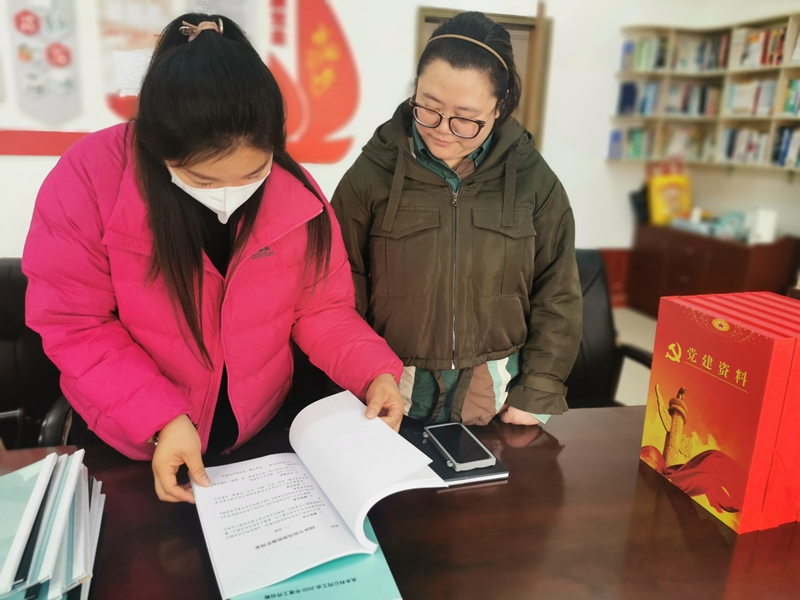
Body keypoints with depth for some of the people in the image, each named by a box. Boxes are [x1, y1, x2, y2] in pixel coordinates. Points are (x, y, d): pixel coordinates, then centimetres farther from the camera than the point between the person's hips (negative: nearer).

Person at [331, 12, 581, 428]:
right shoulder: (372, 173, -9)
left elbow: (557, 296, 0)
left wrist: (538, 392, -3)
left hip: (500, 396, 2)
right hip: (397, 395, -1)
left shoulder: (533, 180, -4)